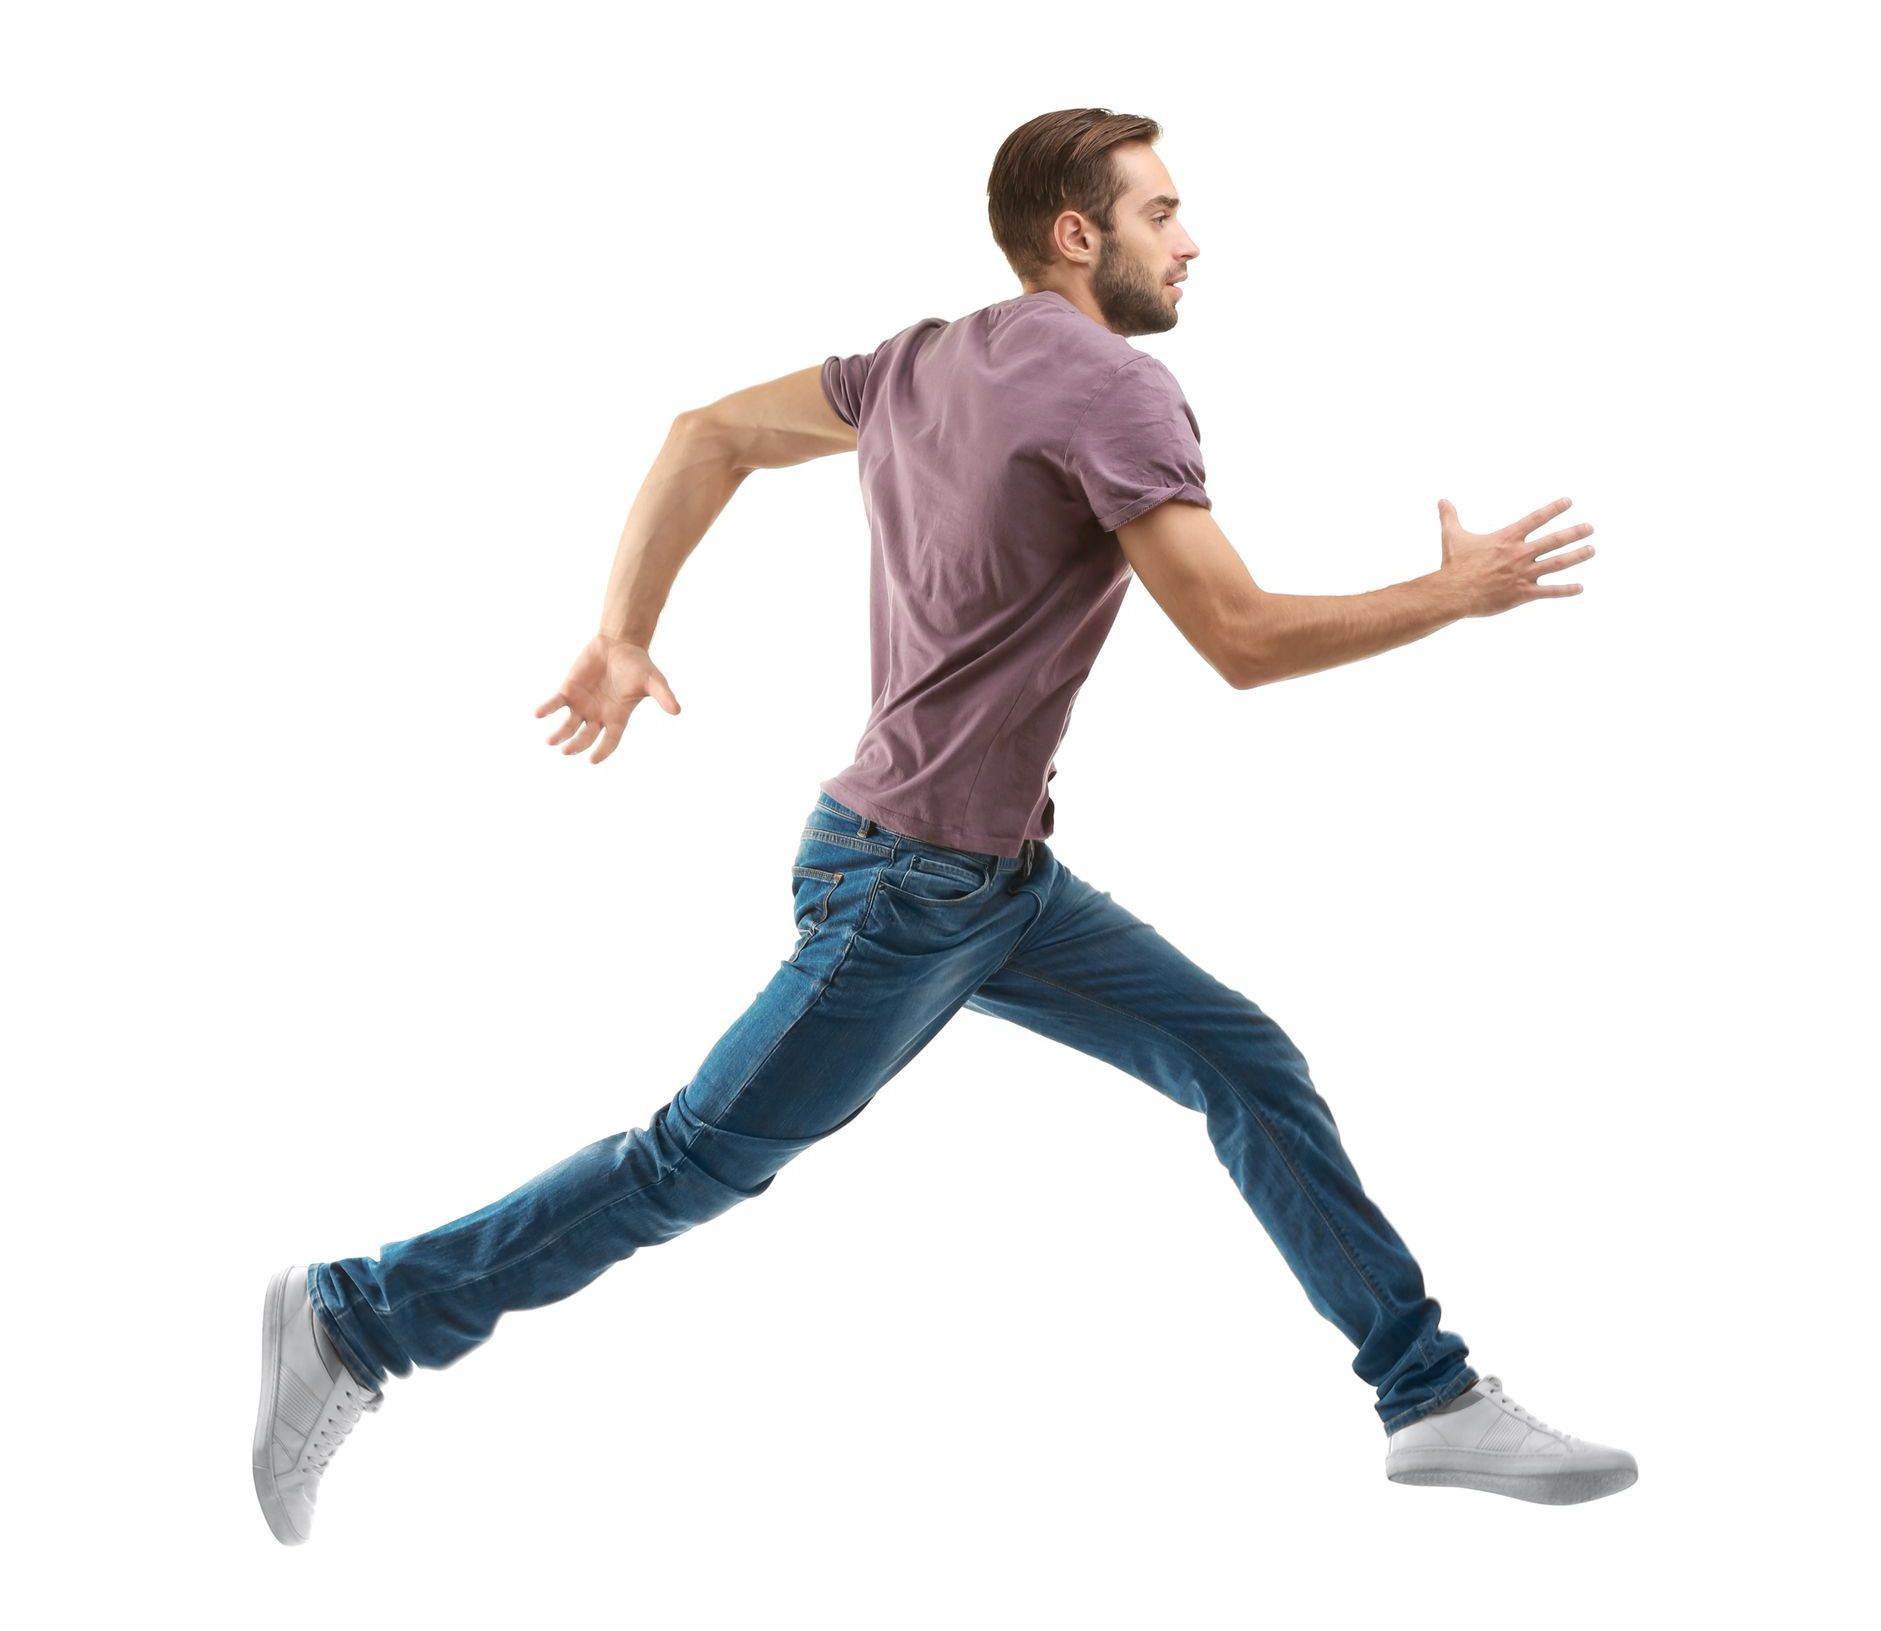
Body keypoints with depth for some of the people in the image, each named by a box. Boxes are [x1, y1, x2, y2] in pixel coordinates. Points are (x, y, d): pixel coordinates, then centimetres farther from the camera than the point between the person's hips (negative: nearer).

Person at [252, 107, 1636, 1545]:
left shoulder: (926, 361, 9)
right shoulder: (1113, 388, -18)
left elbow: (706, 436, 14)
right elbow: (1244, 640, -19)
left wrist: (623, 637, 16)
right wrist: (1457, 593, -8)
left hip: (1004, 881, 10)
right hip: (912, 882, -10)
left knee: (1251, 1069, 6)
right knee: (703, 1162, 0)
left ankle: (1433, 1396, 10)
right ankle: (357, 1323, 12)